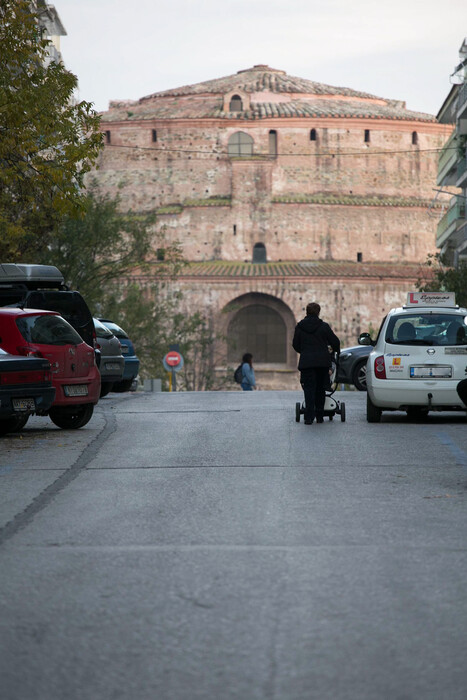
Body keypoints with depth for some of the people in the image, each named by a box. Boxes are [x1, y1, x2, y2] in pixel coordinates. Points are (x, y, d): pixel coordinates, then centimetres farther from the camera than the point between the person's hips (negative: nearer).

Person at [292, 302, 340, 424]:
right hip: (323, 362, 0)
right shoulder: (324, 326, -1)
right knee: (320, 389, 12)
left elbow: (295, 345, 11)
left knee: (309, 388, -1)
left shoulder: (299, 327, 3)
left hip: (306, 362, 0)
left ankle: (309, 417, -14)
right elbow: (335, 342, 4)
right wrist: (336, 351, 26)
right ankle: (319, 416, 16)